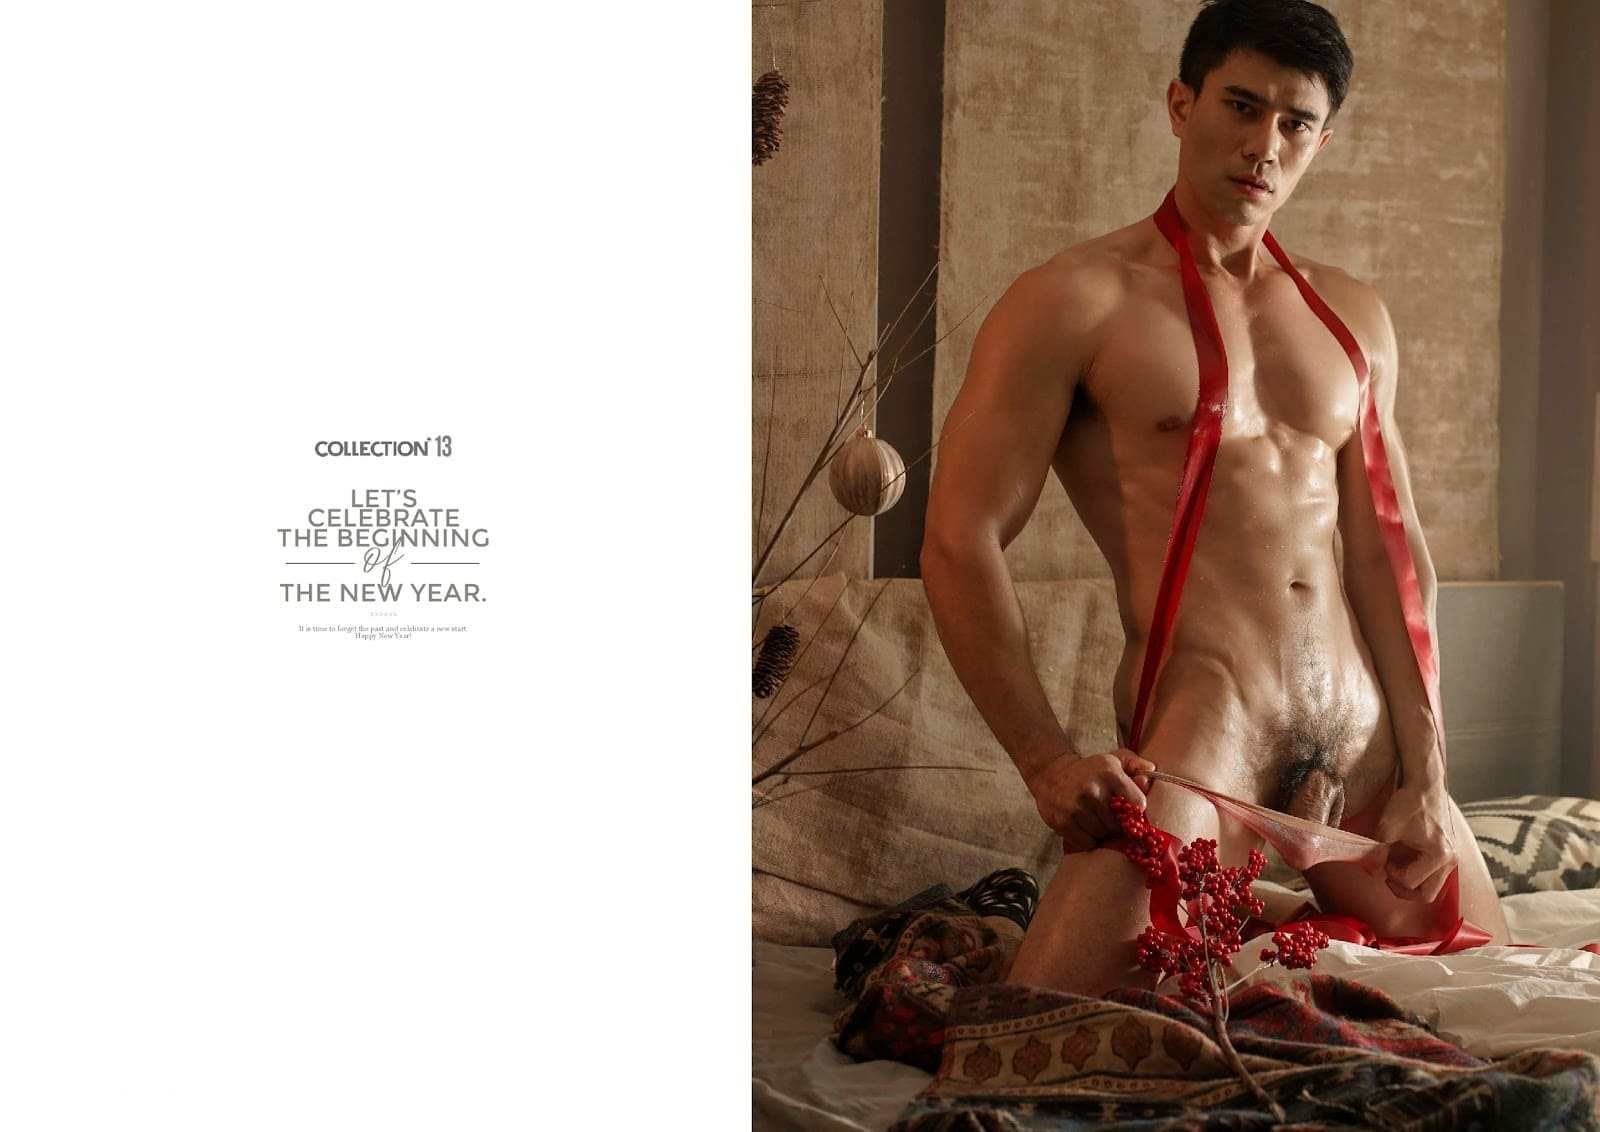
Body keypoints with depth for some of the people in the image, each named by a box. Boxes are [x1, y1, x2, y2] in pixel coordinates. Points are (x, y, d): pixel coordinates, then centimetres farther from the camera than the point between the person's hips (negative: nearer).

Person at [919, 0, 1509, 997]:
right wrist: (1049, 761, -16)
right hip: (1198, 717, -6)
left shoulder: (1354, 317, 16)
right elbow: (961, 542, -8)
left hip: (1360, 725, 6)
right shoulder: (1077, 302, -3)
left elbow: (1388, 553, 12)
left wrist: (1424, 775, 4)